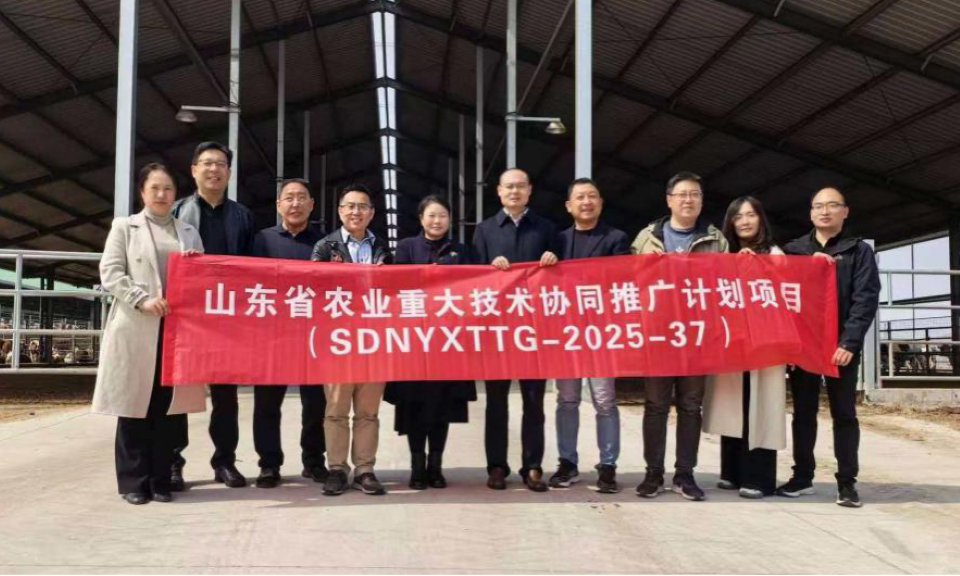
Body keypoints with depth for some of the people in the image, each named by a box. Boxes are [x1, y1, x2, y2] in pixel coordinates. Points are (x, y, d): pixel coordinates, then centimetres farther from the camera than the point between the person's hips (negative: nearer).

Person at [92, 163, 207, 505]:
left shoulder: (188, 232, 19)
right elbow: (110, 273, 0)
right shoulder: (124, 227, 10)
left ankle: (160, 479, 10)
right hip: (136, 328, -2)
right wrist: (142, 300, -14)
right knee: (134, 403, -1)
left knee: (169, 405, 2)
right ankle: (134, 481, 7)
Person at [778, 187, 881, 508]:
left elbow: (866, 299, -5)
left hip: (841, 345, -2)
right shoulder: (793, 251, 10)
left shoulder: (859, 251, 3)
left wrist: (849, 342, -14)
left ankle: (846, 482, 10)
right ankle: (803, 477, 16)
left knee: (844, 414, 4)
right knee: (803, 412, 7)